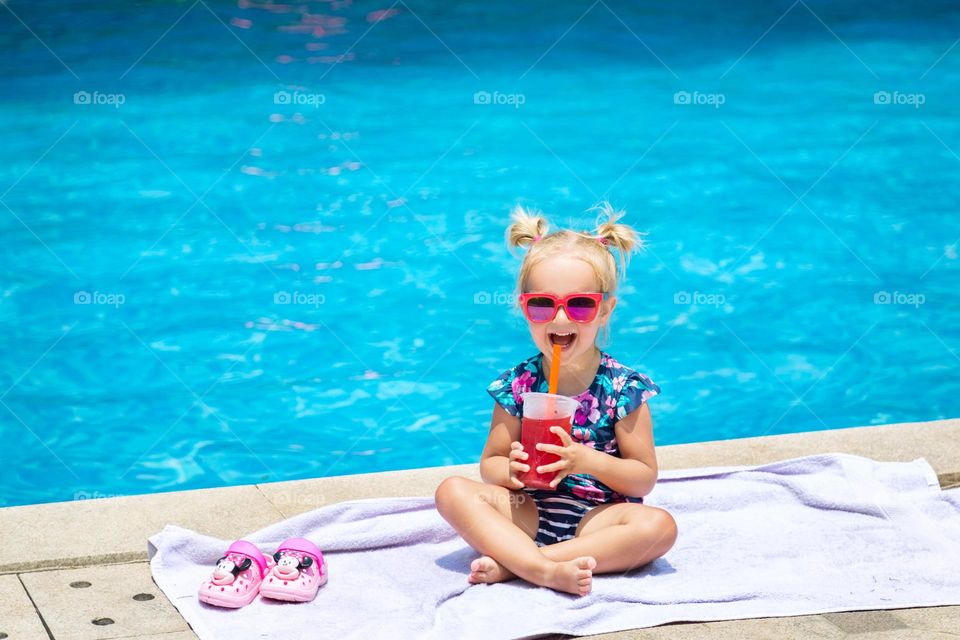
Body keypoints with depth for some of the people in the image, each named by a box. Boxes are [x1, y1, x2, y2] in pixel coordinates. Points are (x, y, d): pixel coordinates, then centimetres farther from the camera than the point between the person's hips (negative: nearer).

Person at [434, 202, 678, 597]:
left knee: (659, 527, -30)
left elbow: (645, 478, -4)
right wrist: (510, 469, -17)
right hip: (528, 514, 1)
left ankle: (510, 564, -30)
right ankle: (547, 570, -35)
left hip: (597, 518, -1)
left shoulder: (622, 388, -5)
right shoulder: (517, 385, 1)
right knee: (453, 491, -19)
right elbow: (489, 464, 7)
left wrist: (588, 461, -21)